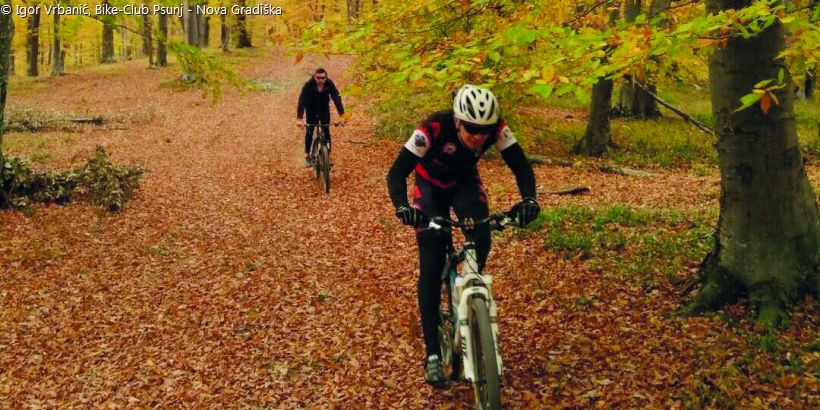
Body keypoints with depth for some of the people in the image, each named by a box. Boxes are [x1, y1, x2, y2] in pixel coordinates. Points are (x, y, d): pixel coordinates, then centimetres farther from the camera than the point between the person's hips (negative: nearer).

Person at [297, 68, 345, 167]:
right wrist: (299, 118, -46)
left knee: (326, 131, -6)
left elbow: (337, 99, -27)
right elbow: (301, 101, -35)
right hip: (311, 110, -1)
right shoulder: (308, 85, -30)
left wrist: (342, 115, -38)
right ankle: (307, 156, 7)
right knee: (309, 131, -4)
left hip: (324, 109, 1)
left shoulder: (329, 84, -25)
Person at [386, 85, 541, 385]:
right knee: (431, 265, -12)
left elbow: (521, 166, -24)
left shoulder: (496, 128, -29)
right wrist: (402, 207, -55)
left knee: (481, 238, -26)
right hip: (430, 185, -2)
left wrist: (528, 199, -44)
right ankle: (432, 353, -6)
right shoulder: (433, 129, -37)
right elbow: (397, 172, -36)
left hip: (465, 182, 2)